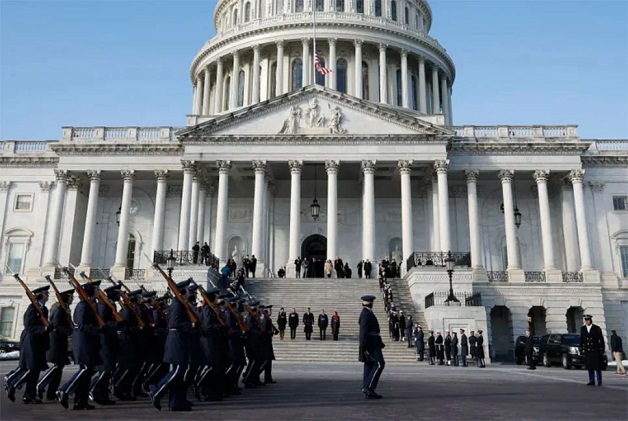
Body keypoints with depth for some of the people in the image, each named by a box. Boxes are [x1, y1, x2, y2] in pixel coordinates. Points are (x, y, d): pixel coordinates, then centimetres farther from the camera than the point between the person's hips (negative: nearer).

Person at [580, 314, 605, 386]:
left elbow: (601, 339, 0)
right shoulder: (582, 329, 7)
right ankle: (591, 381, 7)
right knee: (589, 367, 3)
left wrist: (602, 349, -4)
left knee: (597, 367, -1)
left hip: (596, 350, -3)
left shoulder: (597, 328, -2)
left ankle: (599, 382, 6)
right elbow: (581, 340, 10)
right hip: (587, 351, 3)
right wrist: (581, 349, 7)